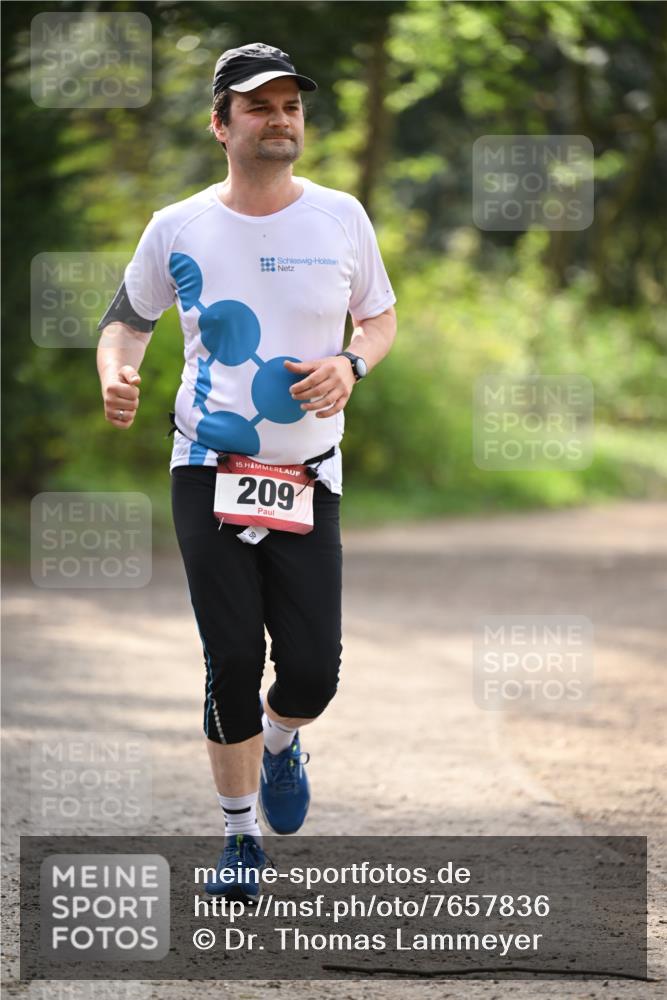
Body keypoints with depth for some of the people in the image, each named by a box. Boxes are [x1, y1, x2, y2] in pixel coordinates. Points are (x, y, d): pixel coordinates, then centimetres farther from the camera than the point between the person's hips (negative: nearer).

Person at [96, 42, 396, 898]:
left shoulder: (340, 217, 1)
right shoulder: (178, 228, 0)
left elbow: (381, 318, 14)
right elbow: (128, 317, 14)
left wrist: (351, 365, -8)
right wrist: (115, 375, -7)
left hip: (309, 477, 1)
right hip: (208, 472, -1)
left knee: (313, 671, -5)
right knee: (232, 664, -4)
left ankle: (279, 744, 32)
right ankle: (241, 835, 14)